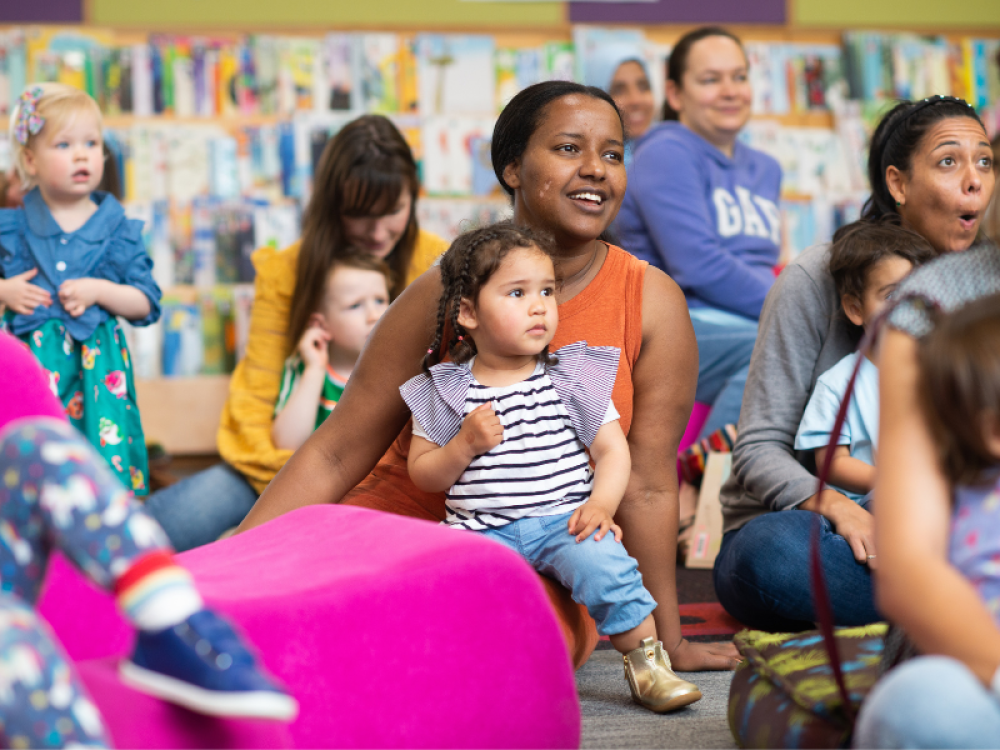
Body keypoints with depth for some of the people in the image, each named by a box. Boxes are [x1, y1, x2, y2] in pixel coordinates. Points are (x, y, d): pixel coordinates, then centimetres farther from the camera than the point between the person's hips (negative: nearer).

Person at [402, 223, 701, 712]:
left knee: (605, 564, -28)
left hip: (563, 521, 0)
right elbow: (422, 475, 8)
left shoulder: (574, 378, 7)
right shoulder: (444, 391, 6)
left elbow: (613, 450, 6)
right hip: (483, 527, 0)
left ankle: (646, 662, -11)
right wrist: (465, 444, -11)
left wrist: (601, 504, -12)